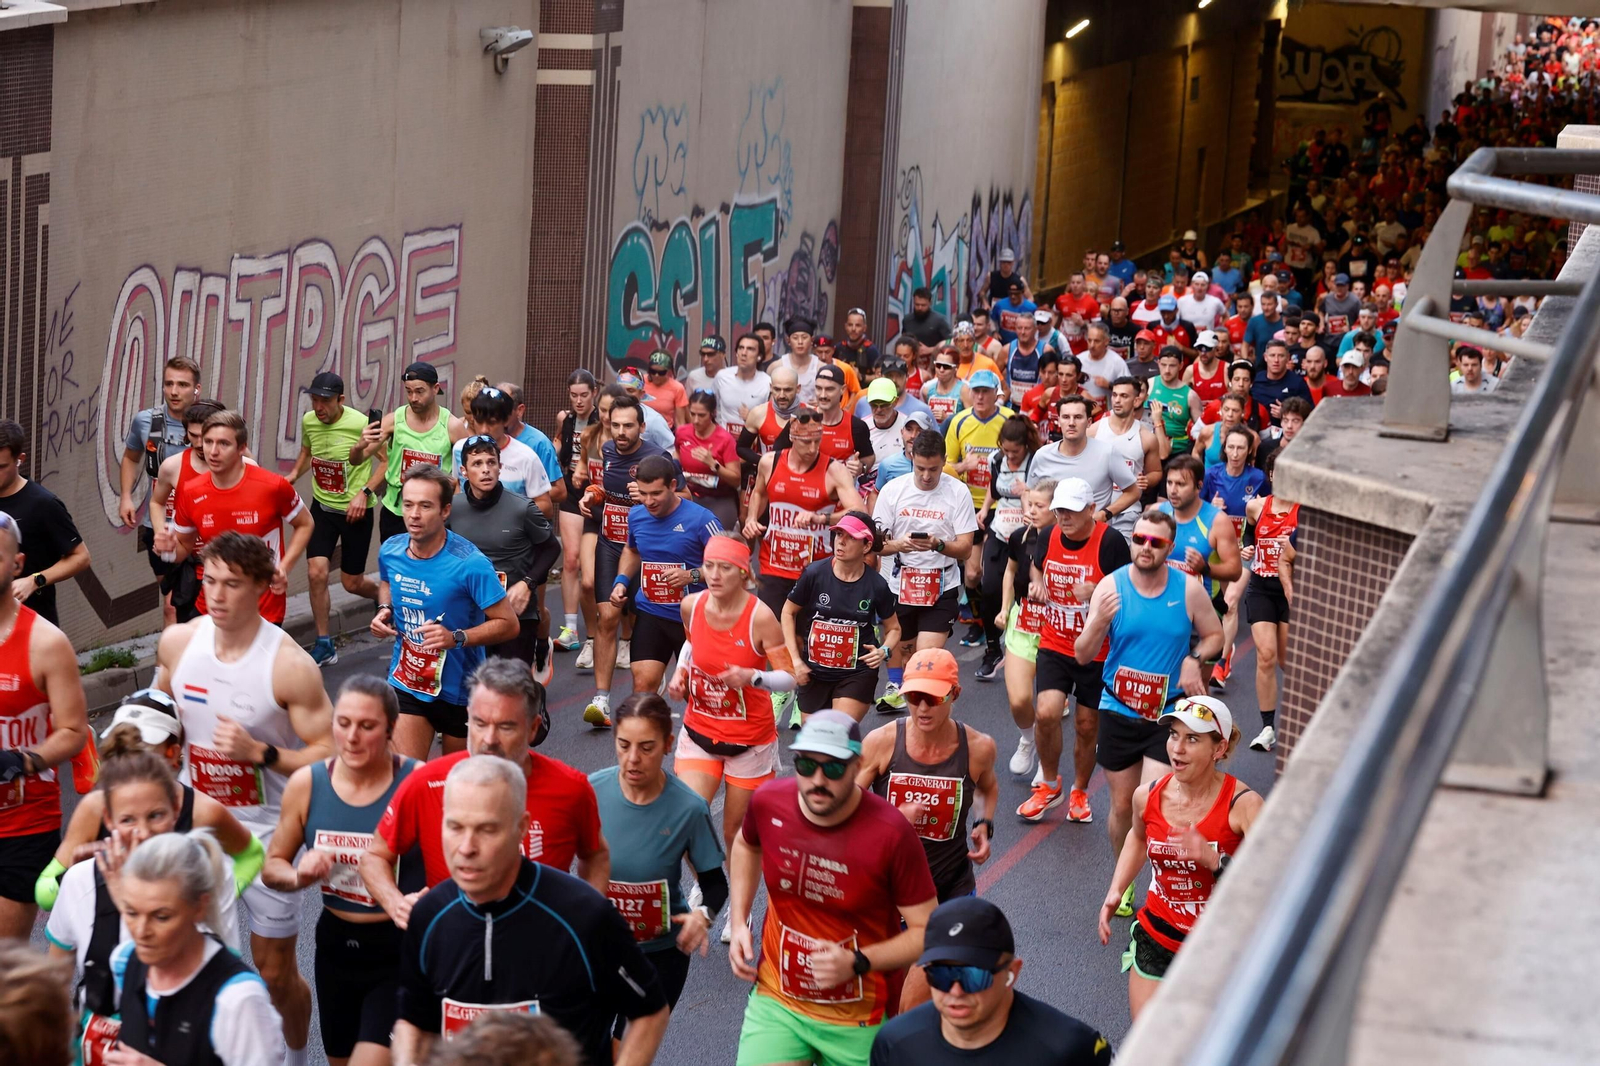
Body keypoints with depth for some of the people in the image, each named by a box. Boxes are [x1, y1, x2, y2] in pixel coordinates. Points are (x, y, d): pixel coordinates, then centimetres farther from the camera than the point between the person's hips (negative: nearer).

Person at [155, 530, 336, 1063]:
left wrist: (258, 753, -29)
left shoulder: (290, 666, -20)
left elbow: (328, 757, -18)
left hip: (265, 829, -4)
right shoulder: (177, 642, -5)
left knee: (275, 973, 7)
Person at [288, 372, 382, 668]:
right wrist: (295, 473, 0)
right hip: (322, 507, 4)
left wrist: (365, 492, -22)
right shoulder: (308, 421, -4)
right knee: (316, 573, -9)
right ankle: (324, 646, 4)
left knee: (351, 582, 6)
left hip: (355, 510, -4)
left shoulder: (361, 424, -21)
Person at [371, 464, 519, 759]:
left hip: (459, 690, -3)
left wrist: (456, 638, -31)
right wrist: (385, 610, 0)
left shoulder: (469, 564, -22)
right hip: (406, 685, 3)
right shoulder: (390, 551, -5)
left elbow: (509, 624, -19)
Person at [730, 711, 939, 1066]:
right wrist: (739, 923, 7)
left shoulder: (891, 834, -23)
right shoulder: (768, 802, -10)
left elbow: (926, 929, -15)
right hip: (776, 1000, 2)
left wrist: (858, 963, -27)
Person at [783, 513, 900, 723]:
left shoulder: (876, 585, -10)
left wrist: (884, 650, -15)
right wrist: (795, 660, -3)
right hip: (814, 673, 2)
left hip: (857, 675, -2)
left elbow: (893, 628, 7)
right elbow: (788, 612, 2)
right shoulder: (815, 574, -11)